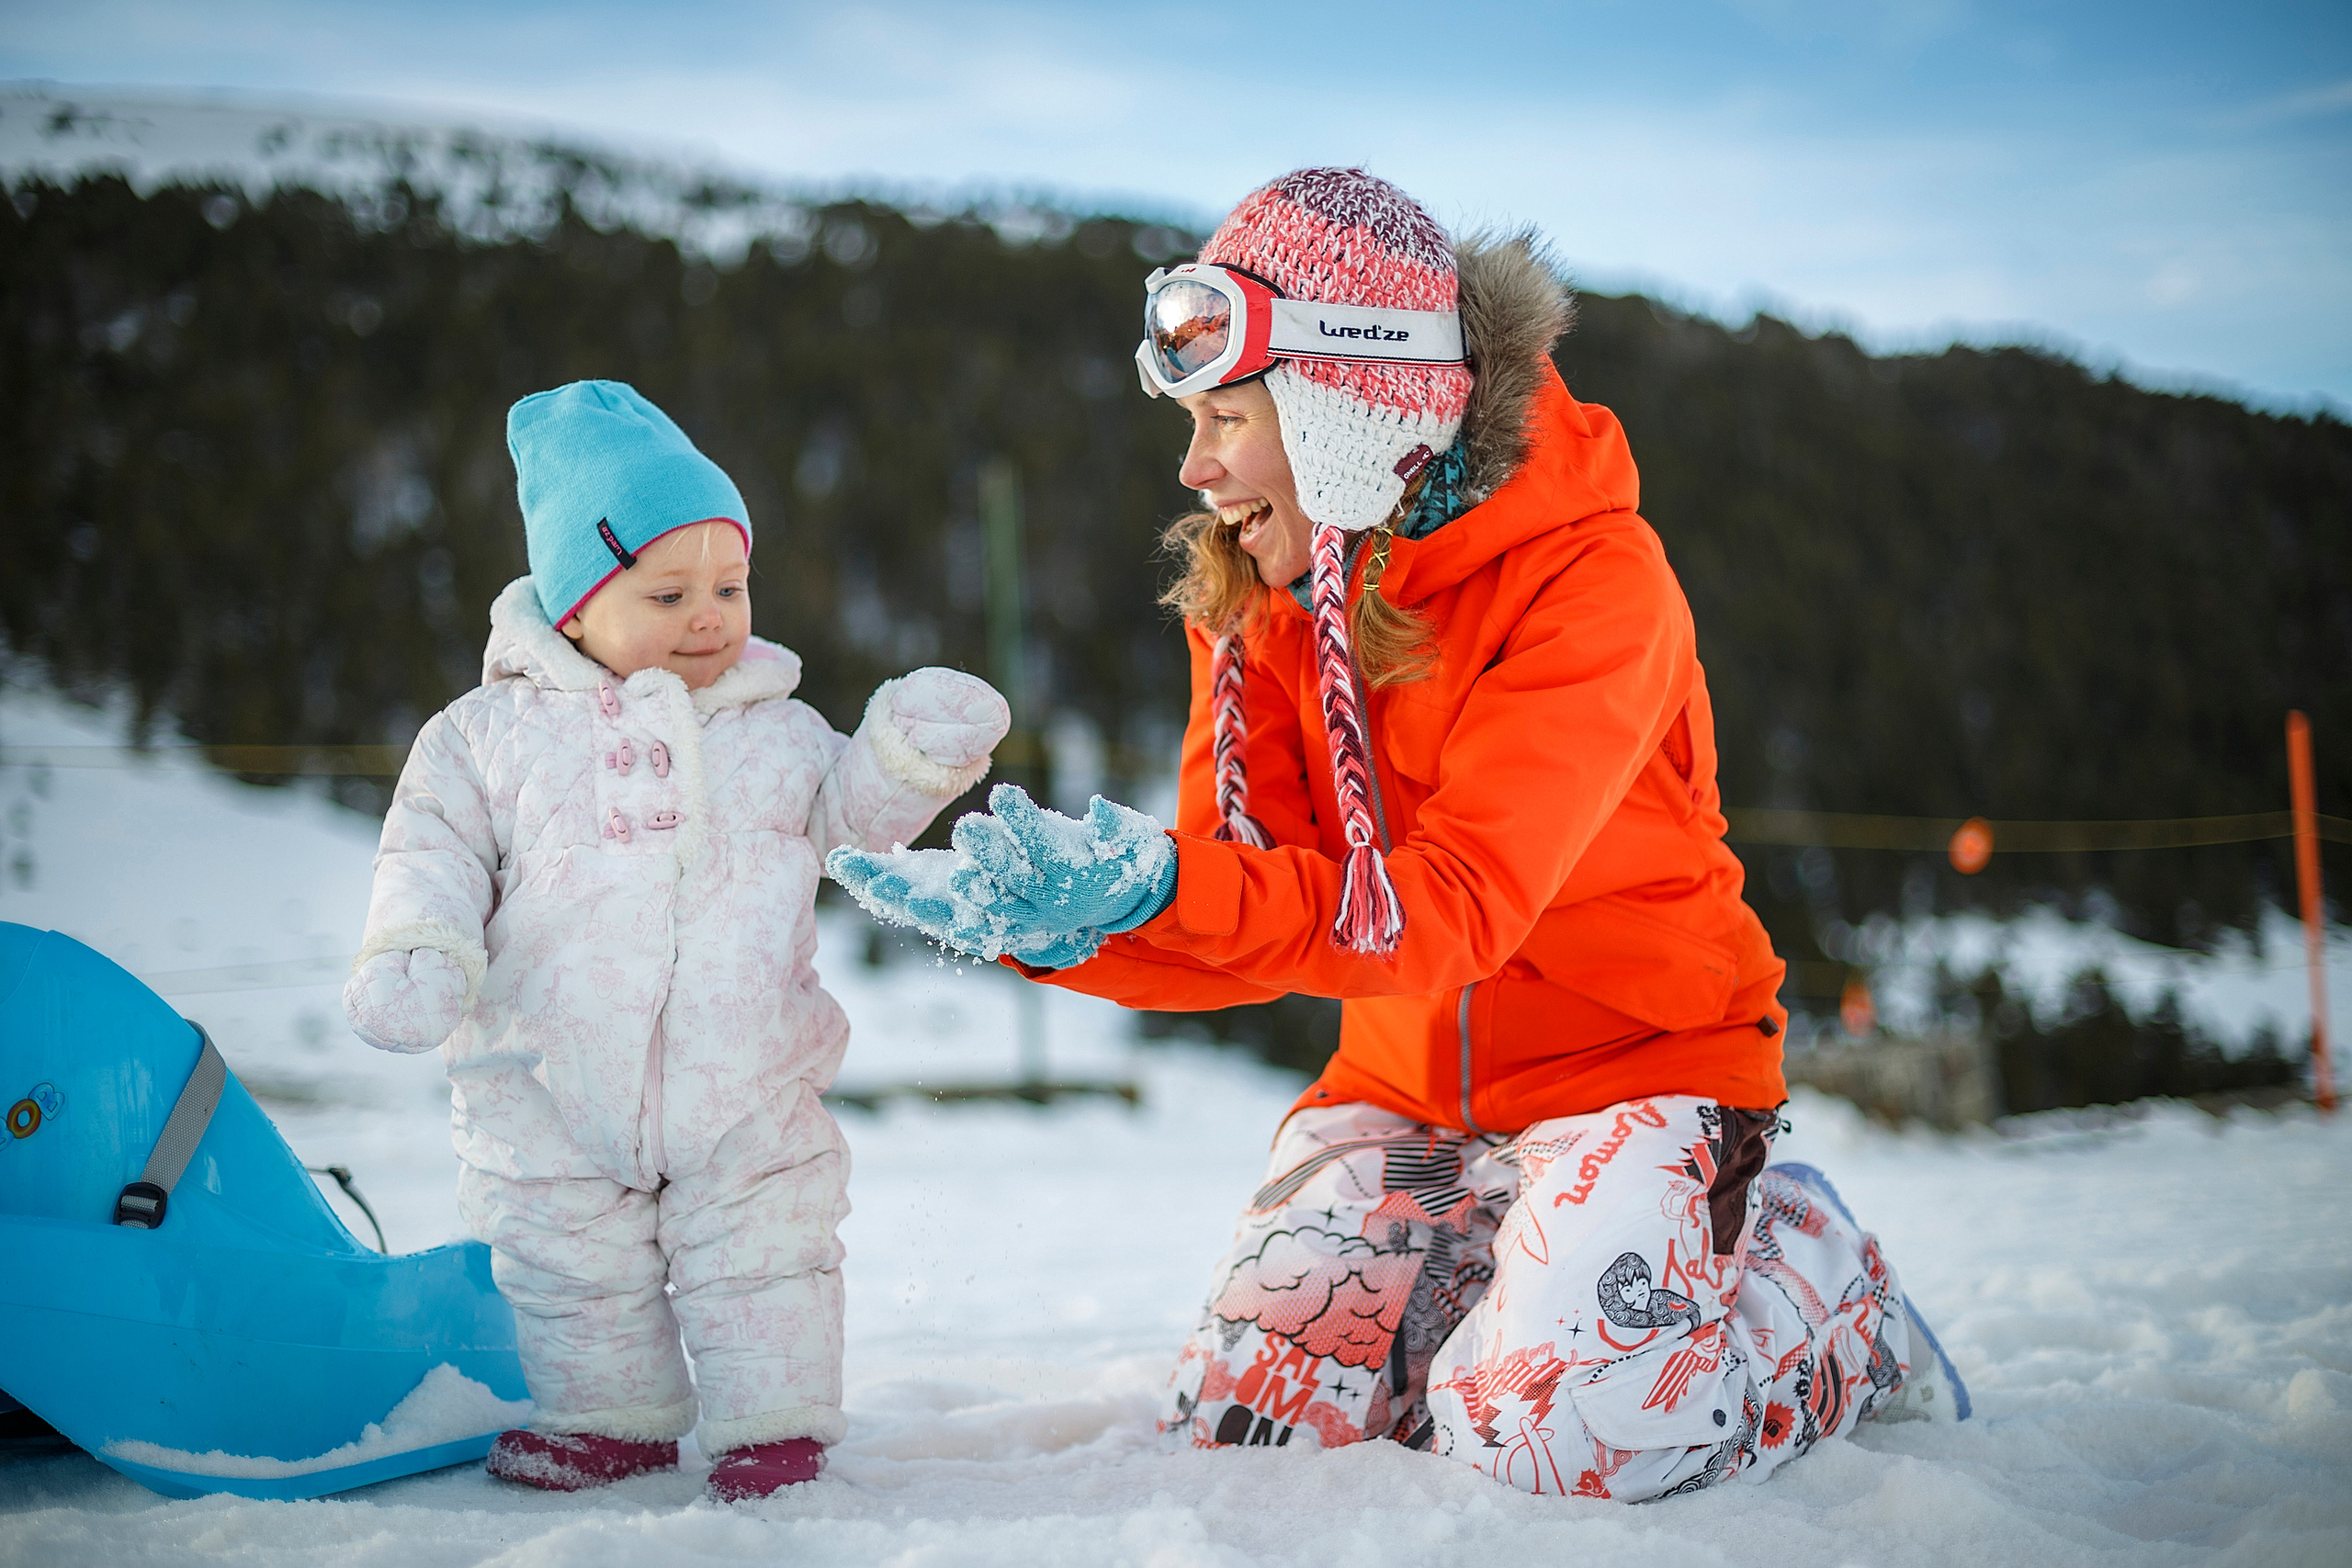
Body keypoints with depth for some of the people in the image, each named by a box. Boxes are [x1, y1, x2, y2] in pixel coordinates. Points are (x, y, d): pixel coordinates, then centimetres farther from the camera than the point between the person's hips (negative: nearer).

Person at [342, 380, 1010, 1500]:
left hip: (745, 1091, 0)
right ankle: (614, 1414, 31)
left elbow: (849, 809, 7)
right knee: (574, 1271, 12)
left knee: (763, 1259, 5)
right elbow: (435, 851, -2)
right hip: (557, 1092, 0)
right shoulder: (494, 734, -2)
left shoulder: (776, 732, 5)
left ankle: (775, 1421, 20)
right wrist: (415, 951, -19)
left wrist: (913, 756, -11)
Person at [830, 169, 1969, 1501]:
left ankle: (1823, 1293, 6)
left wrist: (1158, 887, -44)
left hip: (1633, 1050, -6)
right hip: (1409, 1077, 6)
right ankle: (1514, 1266, 19)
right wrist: (1042, 920, -26)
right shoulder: (1255, 603, -1)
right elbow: (1244, 911, -7)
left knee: (1557, 1431, -24)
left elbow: (1453, 904, -31)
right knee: (1243, 1420, -6)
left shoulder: (1592, 578, -22)